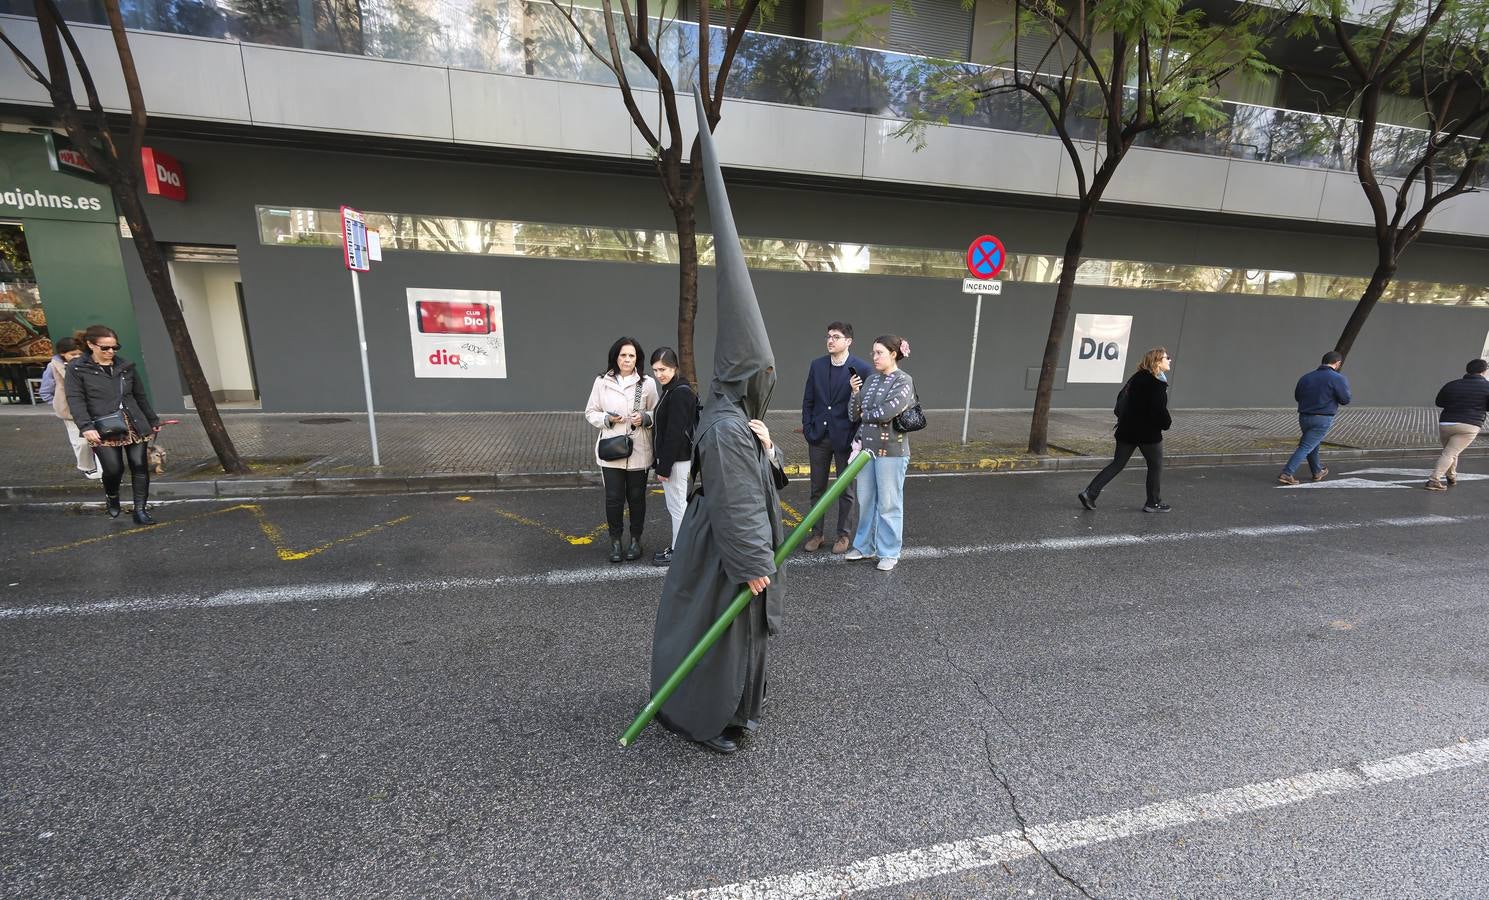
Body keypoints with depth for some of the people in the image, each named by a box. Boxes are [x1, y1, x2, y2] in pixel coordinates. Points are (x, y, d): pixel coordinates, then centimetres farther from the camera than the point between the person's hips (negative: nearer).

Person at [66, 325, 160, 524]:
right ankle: (112, 497, 27)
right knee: (113, 469, -6)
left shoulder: (126, 366, 11)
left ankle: (140, 510, 5)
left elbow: (140, 396, 18)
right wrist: (86, 427, -19)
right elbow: (75, 400, -7)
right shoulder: (76, 369, 0)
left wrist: (153, 420, 20)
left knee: (140, 466, -1)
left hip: (135, 426, 3)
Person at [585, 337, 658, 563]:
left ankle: (635, 540, 30)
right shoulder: (602, 381, 0)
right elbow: (590, 412, 7)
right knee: (613, 498, 4)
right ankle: (615, 541, 24)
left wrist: (644, 418, -14)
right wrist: (607, 419, -12)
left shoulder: (647, 383, -1)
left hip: (638, 451, 0)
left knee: (636, 497, 11)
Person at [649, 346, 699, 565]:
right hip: (677, 457, 10)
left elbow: (675, 433, -22)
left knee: (677, 506, 2)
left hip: (676, 459, -10)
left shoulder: (679, 393, -19)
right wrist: (662, 462, 17)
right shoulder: (673, 390, 12)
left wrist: (664, 466, -19)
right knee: (677, 505, 18)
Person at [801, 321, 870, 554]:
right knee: (817, 488, 12)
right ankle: (816, 533, 26)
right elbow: (808, 400, 8)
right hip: (818, 437, 4)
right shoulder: (817, 365, 4)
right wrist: (808, 429, 1)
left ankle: (844, 534, 24)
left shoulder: (861, 368, -9)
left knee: (847, 490, 9)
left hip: (845, 438, -4)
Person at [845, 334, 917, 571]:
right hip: (866, 447, 6)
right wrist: (855, 393, -7)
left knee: (888, 504, 3)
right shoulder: (870, 379, 10)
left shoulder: (904, 381, -7)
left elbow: (887, 412, -20)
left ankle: (889, 553, 16)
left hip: (891, 450, -6)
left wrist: (864, 414, -4)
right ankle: (864, 546, 27)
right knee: (866, 500, 13)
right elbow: (853, 415, 8)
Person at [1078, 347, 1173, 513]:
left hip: (1127, 430, 7)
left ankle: (1089, 493, 1)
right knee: (1156, 465, 12)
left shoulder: (1137, 377, 7)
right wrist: (1167, 422, -2)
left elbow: (1122, 396, 14)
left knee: (1117, 464, 11)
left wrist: (1122, 417, 21)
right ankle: (1154, 503, 20)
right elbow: (1159, 409, -20)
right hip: (1148, 432, -7)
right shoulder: (1157, 383, -16)